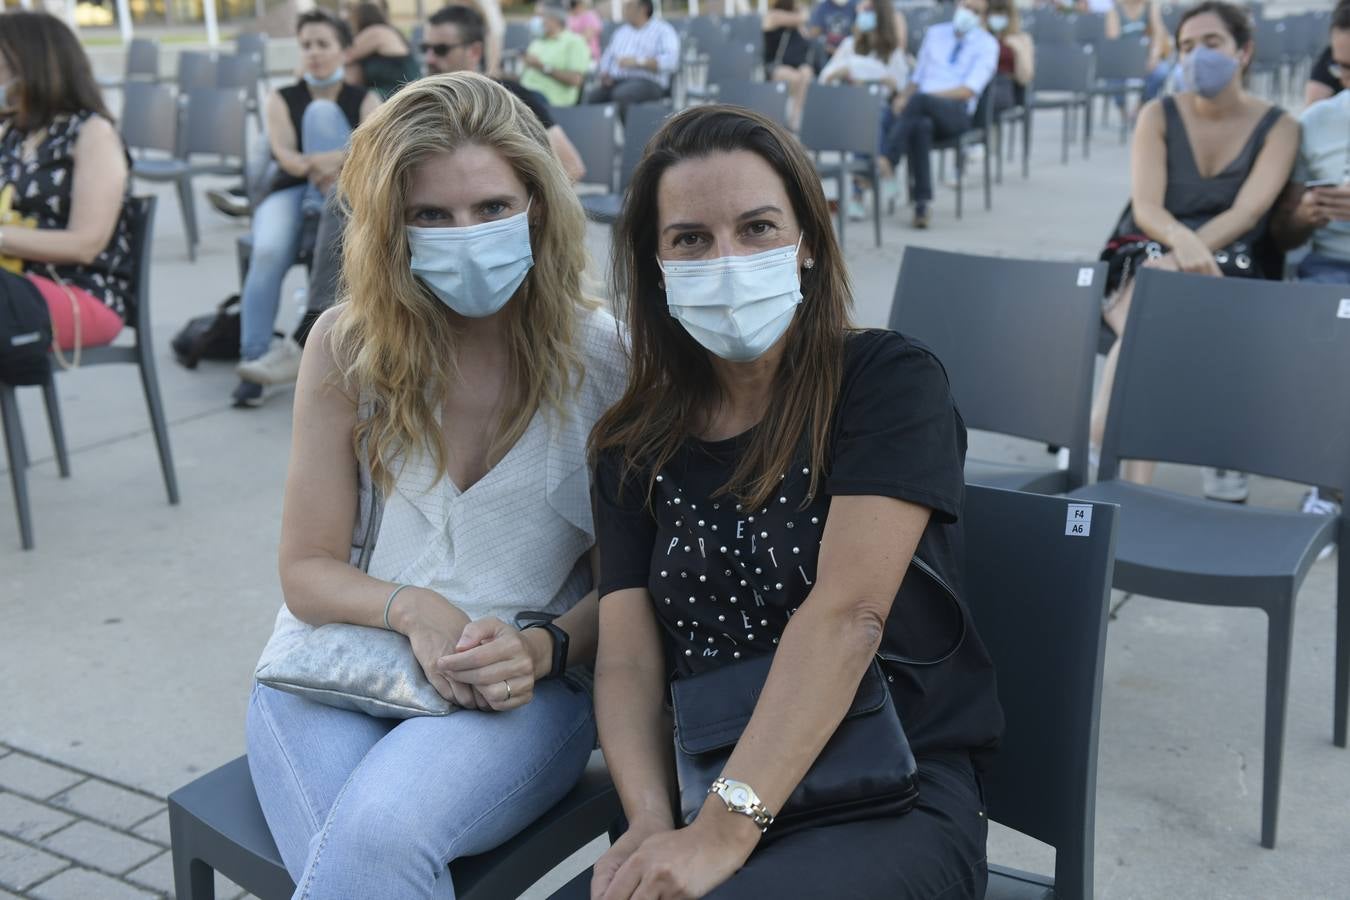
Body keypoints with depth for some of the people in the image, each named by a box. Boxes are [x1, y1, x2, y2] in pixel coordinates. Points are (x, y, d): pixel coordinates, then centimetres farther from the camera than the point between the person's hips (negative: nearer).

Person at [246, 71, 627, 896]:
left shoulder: (602, 359, -5)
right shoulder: (347, 347, -2)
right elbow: (308, 570, 2)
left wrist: (543, 650, -19)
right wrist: (410, 609, -17)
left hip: (527, 686, -1)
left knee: (380, 833, -31)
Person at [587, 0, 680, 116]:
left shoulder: (662, 29, 7)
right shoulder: (620, 31, 27)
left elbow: (670, 60, -9)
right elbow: (607, 58, 23)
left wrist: (638, 62, -15)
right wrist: (604, 75, 1)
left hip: (647, 82, -5)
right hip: (615, 82, 5)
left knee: (621, 94, -37)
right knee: (593, 95, -27)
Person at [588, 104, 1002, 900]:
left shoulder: (890, 382, -5)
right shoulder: (635, 445, 8)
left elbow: (846, 614, -16)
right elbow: (628, 657, 0)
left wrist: (723, 834, -23)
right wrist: (651, 823, -18)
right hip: (706, 791, 4)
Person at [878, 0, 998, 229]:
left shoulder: (987, 44, 9)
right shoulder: (935, 33, 24)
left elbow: (968, 90, -5)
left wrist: (924, 95, -16)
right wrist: (903, 96, -1)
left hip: (956, 112, -3)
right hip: (921, 110, 3)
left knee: (920, 99, -38)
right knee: (920, 125, -37)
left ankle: (886, 165, -46)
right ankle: (921, 203, -40)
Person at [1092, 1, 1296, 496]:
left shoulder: (1278, 127, 5)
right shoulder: (1158, 115, 7)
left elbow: (1248, 212, -10)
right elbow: (1145, 206, -7)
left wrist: (1189, 254, -27)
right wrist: (1181, 242, -30)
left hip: (1231, 269, -1)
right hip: (1145, 257, 1)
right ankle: (1134, 477, -36)